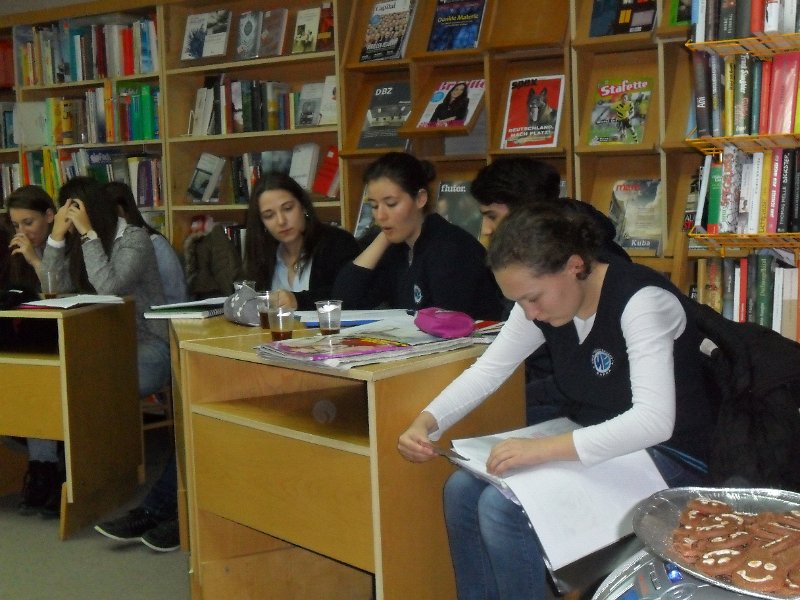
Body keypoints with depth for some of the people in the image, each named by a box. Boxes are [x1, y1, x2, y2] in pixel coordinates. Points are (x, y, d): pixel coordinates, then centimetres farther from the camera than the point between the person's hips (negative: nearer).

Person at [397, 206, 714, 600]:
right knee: (463, 489, -6)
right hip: (590, 443, 8)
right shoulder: (541, 296, -4)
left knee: (503, 506, -22)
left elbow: (654, 421, -35)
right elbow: (486, 371, 1)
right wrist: (425, 423, -17)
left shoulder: (640, 300, -26)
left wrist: (542, 449, -42)